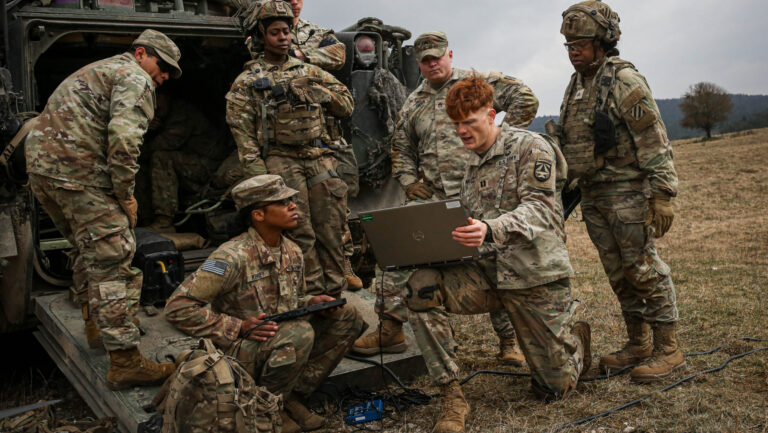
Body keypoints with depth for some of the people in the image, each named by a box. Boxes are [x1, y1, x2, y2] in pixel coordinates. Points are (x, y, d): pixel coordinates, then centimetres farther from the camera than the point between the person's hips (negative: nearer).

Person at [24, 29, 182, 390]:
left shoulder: (95, 71, 29)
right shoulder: (135, 78, -2)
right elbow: (123, 139, -19)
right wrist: (126, 195, -10)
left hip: (40, 165, 10)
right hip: (75, 173, -10)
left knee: (89, 248, 25)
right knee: (114, 259, -10)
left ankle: (95, 324, 39)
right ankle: (125, 363, -11)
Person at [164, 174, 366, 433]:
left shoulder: (292, 252, 5)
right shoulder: (233, 256, -20)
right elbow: (178, 307, -20)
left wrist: (312, 302, -3)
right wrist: (238, 328, -24)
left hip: (284, 343, 8)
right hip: (239, 353, -8)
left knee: (347, 317, -2)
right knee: (299, 333, -34)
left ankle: (293, 396, -2)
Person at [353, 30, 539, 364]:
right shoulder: (413, 104, 18)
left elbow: (524, 99, -4)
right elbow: (401, 149, 24)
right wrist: (409, 181, 8)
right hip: (431, 197, 4)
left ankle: (509, 340, 17)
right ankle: (390, 329, 3)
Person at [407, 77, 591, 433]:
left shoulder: (531, 147, -5)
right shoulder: (472, 163, 14)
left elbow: (538, 210, -18)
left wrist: (491, 230, -38)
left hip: (535, 276, -5)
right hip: (488, 273, 5)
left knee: (553, 388, 1)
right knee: (421, 287, -23)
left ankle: (575, 340, 37)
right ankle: (451, 396, -17)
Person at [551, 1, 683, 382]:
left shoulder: (625, 81, -11)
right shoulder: (576, 85, 14)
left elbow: (654, 141, -14)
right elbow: (566, 142, 21)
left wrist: (662, 195, -18)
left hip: (629, 193, -8)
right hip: (593, 198, 8)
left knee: (644, 269, -4)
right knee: (618, 273, 12)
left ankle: (667, 350, 7)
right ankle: (638, 344, 23)